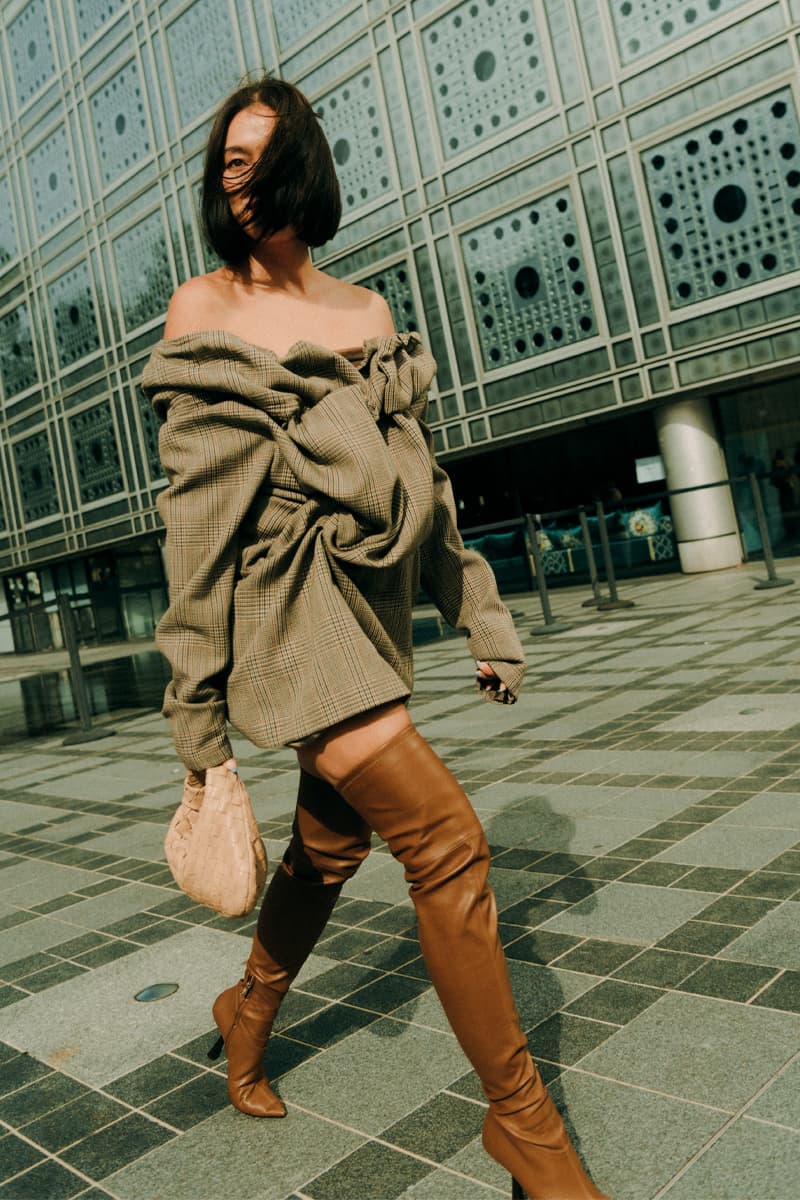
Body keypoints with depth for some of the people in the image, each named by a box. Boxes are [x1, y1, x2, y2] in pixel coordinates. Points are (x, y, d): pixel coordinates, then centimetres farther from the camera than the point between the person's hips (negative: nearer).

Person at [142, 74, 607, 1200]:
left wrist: (480, 612, 15)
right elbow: (196, 509, -7)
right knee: (444, 834, -15)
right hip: (282, 599, -6)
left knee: (332, 842, 16)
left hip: (368, 603, 6)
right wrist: (198, 708, -10)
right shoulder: (201, 308, -1)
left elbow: (419, 474, 17)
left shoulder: (369, 309, 14)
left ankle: (248, 1012, 43)